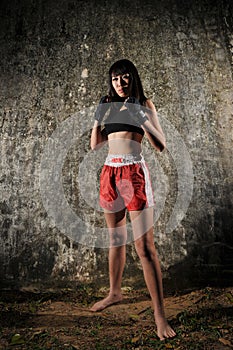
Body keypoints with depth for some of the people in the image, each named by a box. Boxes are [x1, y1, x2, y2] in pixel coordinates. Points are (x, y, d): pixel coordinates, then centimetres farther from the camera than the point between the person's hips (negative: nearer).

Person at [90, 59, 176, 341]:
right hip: (110, 172, 5)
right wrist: (98, 117, 7)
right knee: (116, 239, 17)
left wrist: (144, 120, -13)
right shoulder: (107, 105, 16)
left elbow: (161, 146, -2)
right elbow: (94, 145, 15)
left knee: (144, 246, -7)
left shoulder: (144, 104, 5)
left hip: (134, 172, -4)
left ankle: (159, 314, 6)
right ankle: (115, 292, 36)